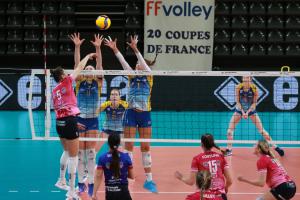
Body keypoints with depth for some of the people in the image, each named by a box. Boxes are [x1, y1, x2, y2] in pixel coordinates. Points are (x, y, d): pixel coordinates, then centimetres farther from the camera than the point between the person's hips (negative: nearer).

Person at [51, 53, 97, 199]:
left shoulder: (54, 91, 14)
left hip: (59, 122, 8)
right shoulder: (66, 82, -4)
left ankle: (61, 180, 35)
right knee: (73, 156, -4)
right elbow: (80, 67, 4)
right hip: (69, 121, -8)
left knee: (67, 152, 28)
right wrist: (88, 56, 21)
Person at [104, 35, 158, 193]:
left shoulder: (148, 77, 3)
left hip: (145, 115, -1)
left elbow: (144, 64, -13)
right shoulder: (132, 77, 8)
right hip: (131, 113, 1)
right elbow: (124, 63, -5)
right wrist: (115, 49, -18)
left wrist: (135, 49, -27)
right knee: (128, 146, -1)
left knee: (145, 147, 3)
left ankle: (149, 180, 8)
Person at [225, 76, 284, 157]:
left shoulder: (254, 88, -20)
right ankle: (229, 149, 1)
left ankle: (275, 147, 5)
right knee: (230, 128, -11)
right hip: (239, 110, 1)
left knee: (261, 130, -5)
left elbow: (254, 103, -12)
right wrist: (243, 112, -21)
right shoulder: (238, 87, -18)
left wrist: (248, 112, -22)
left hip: (251, 110, -1)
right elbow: (237, 102, -11)